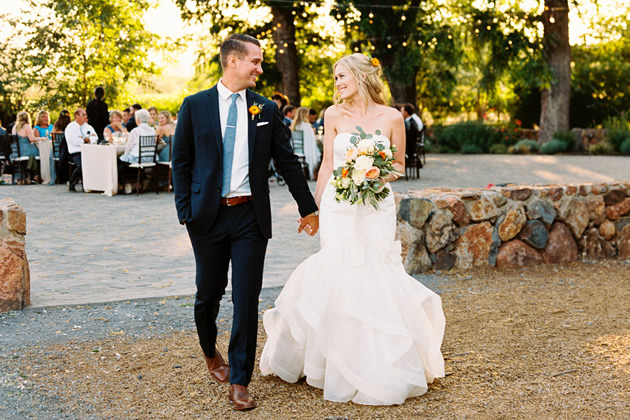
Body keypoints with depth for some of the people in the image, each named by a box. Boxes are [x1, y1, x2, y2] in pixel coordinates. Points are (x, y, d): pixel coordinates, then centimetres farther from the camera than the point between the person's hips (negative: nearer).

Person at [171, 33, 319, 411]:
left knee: (247, 299, -1)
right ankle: (211, 353, 43)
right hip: (208, 216, 0)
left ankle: (240, 382, 9)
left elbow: (288, 162, 10)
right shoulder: (195, 106, 1)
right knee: (209, 294, 14)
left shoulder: (267, 109, 6)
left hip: (251, 216, 0)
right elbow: (182, 162, 3)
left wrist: (308, 207, 13)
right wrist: (185, 211, -5)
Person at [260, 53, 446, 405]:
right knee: (338, 274, 0)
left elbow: (399, 167, 8)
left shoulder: (391, 117, 0)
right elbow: (327, 165, 9)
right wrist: (314, 208, 9)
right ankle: (342, 368, 18)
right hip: (339, 205, 1)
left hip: (377, 207, -1)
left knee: (376, 276, -2)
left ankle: (381, 367, 16)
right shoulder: (334, 115, 4)